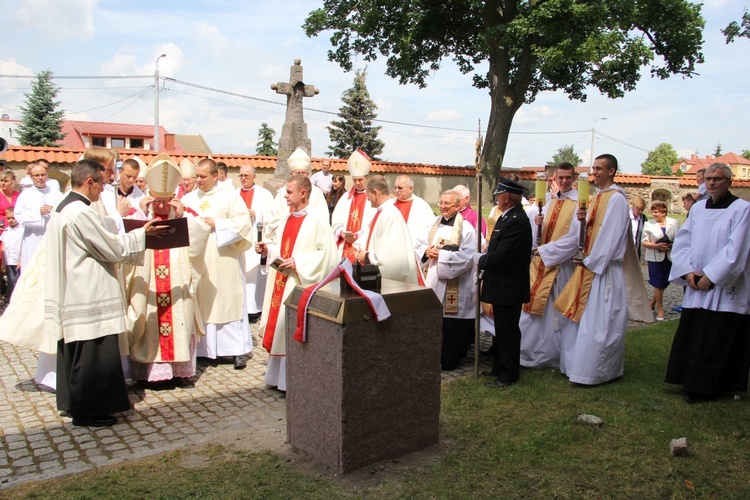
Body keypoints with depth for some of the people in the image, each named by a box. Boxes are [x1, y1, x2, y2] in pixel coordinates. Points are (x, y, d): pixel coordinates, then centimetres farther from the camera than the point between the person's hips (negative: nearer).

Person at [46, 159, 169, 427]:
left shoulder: (62, 209, 12)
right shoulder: (81, 213, -19)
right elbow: (113, 248, -16)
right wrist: (142, 233, -5)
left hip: (70, 293, 11)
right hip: (89, 297, -11)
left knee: (74, 351, 19)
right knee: (93, 354, -1)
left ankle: (72, 402, 31)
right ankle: (88, 411, 9)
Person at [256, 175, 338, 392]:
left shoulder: (317, 220, -11)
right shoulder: (287, 218, 12)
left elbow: (326, 253, -17)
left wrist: (298, 263, -21)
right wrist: (267, 248, 2)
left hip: (300, 285, -8)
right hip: (281, 282, 8)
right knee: (280, 326, 12)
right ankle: (279, 375, 24)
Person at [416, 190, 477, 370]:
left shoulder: (466, 228, -9)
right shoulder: (433, 224, 11)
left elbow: (467, 256, -17)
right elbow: (419, 243, 14)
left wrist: (441, 254, -16)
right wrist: (427, 251, -8)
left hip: (455, 286, -5)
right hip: (434, 281, 6)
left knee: (451, 325, 0)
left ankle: (449, 360, 13)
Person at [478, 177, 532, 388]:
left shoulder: (516, 222, -23)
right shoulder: (509, 217, 10)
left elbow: (500, 257, -26)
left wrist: (481, 260, -9)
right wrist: (487, 256, -1)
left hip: (508, 288, -10)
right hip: (504, 286, 10)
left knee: (507, 332, 1)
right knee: (502, 331, 20)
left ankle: (507, 376, 13)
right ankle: (501, 368, 33)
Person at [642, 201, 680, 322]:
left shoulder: (674, 223, 1)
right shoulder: (649, 224, -2)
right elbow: (644, 243, -3)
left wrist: (672, 246, -14)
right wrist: (657, 246, -19)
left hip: (670, 257, 2)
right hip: (655, 258, -2)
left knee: (665, 283, 9)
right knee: (658, 284, 0)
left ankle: (653, 302, 32)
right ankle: (660, 309, 11)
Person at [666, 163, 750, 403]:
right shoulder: (697, 208, 10)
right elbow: (682, 242, 7)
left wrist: (711, 276, -16)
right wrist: (687, 271, -7)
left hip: (726, 289, -5)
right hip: (696, 287, 5)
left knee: (720, 340, 0)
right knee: (691, 337, 9)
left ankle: (709, 387, 13)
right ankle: (694, 383, 23)